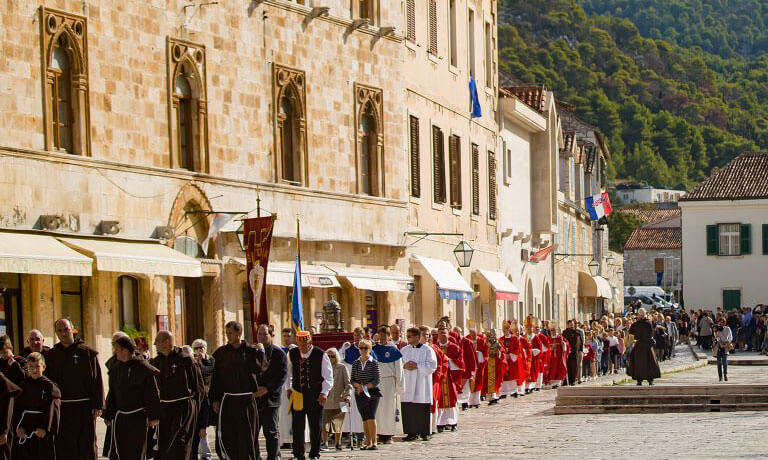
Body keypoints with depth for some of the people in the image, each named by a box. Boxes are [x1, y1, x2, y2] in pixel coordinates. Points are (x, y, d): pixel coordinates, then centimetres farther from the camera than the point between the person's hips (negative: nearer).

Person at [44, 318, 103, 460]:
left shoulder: (88, 353, 1)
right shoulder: (51, 355, 10)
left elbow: (97, 381, -2)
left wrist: (98, 405, -8)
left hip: (84, 407, -3)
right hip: (61, 408, 3)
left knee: (87, 444, 2)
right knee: (63, 447, 3)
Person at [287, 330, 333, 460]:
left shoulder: (321, 355, -6)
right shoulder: (291, 355, 3)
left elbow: (328, 377, -1)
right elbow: (288, 373, 18)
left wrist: (324, 393, -9)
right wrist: (288, 388, 10)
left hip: (315, 395, -2)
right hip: (297, 394, 2)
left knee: (316, 426, 3)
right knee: (297, 426, 2)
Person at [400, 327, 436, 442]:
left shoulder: (427, 350, 0)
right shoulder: (404, 350, 14)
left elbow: (432, 366, -8)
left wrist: (417, 366, -15)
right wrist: (405, 366, -9)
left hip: (422, 384, -4)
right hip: (407, 384, 4)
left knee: (423, 410, -4)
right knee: (408, 410, -1)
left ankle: (425, 432, 5)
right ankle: (412, 432, 5)